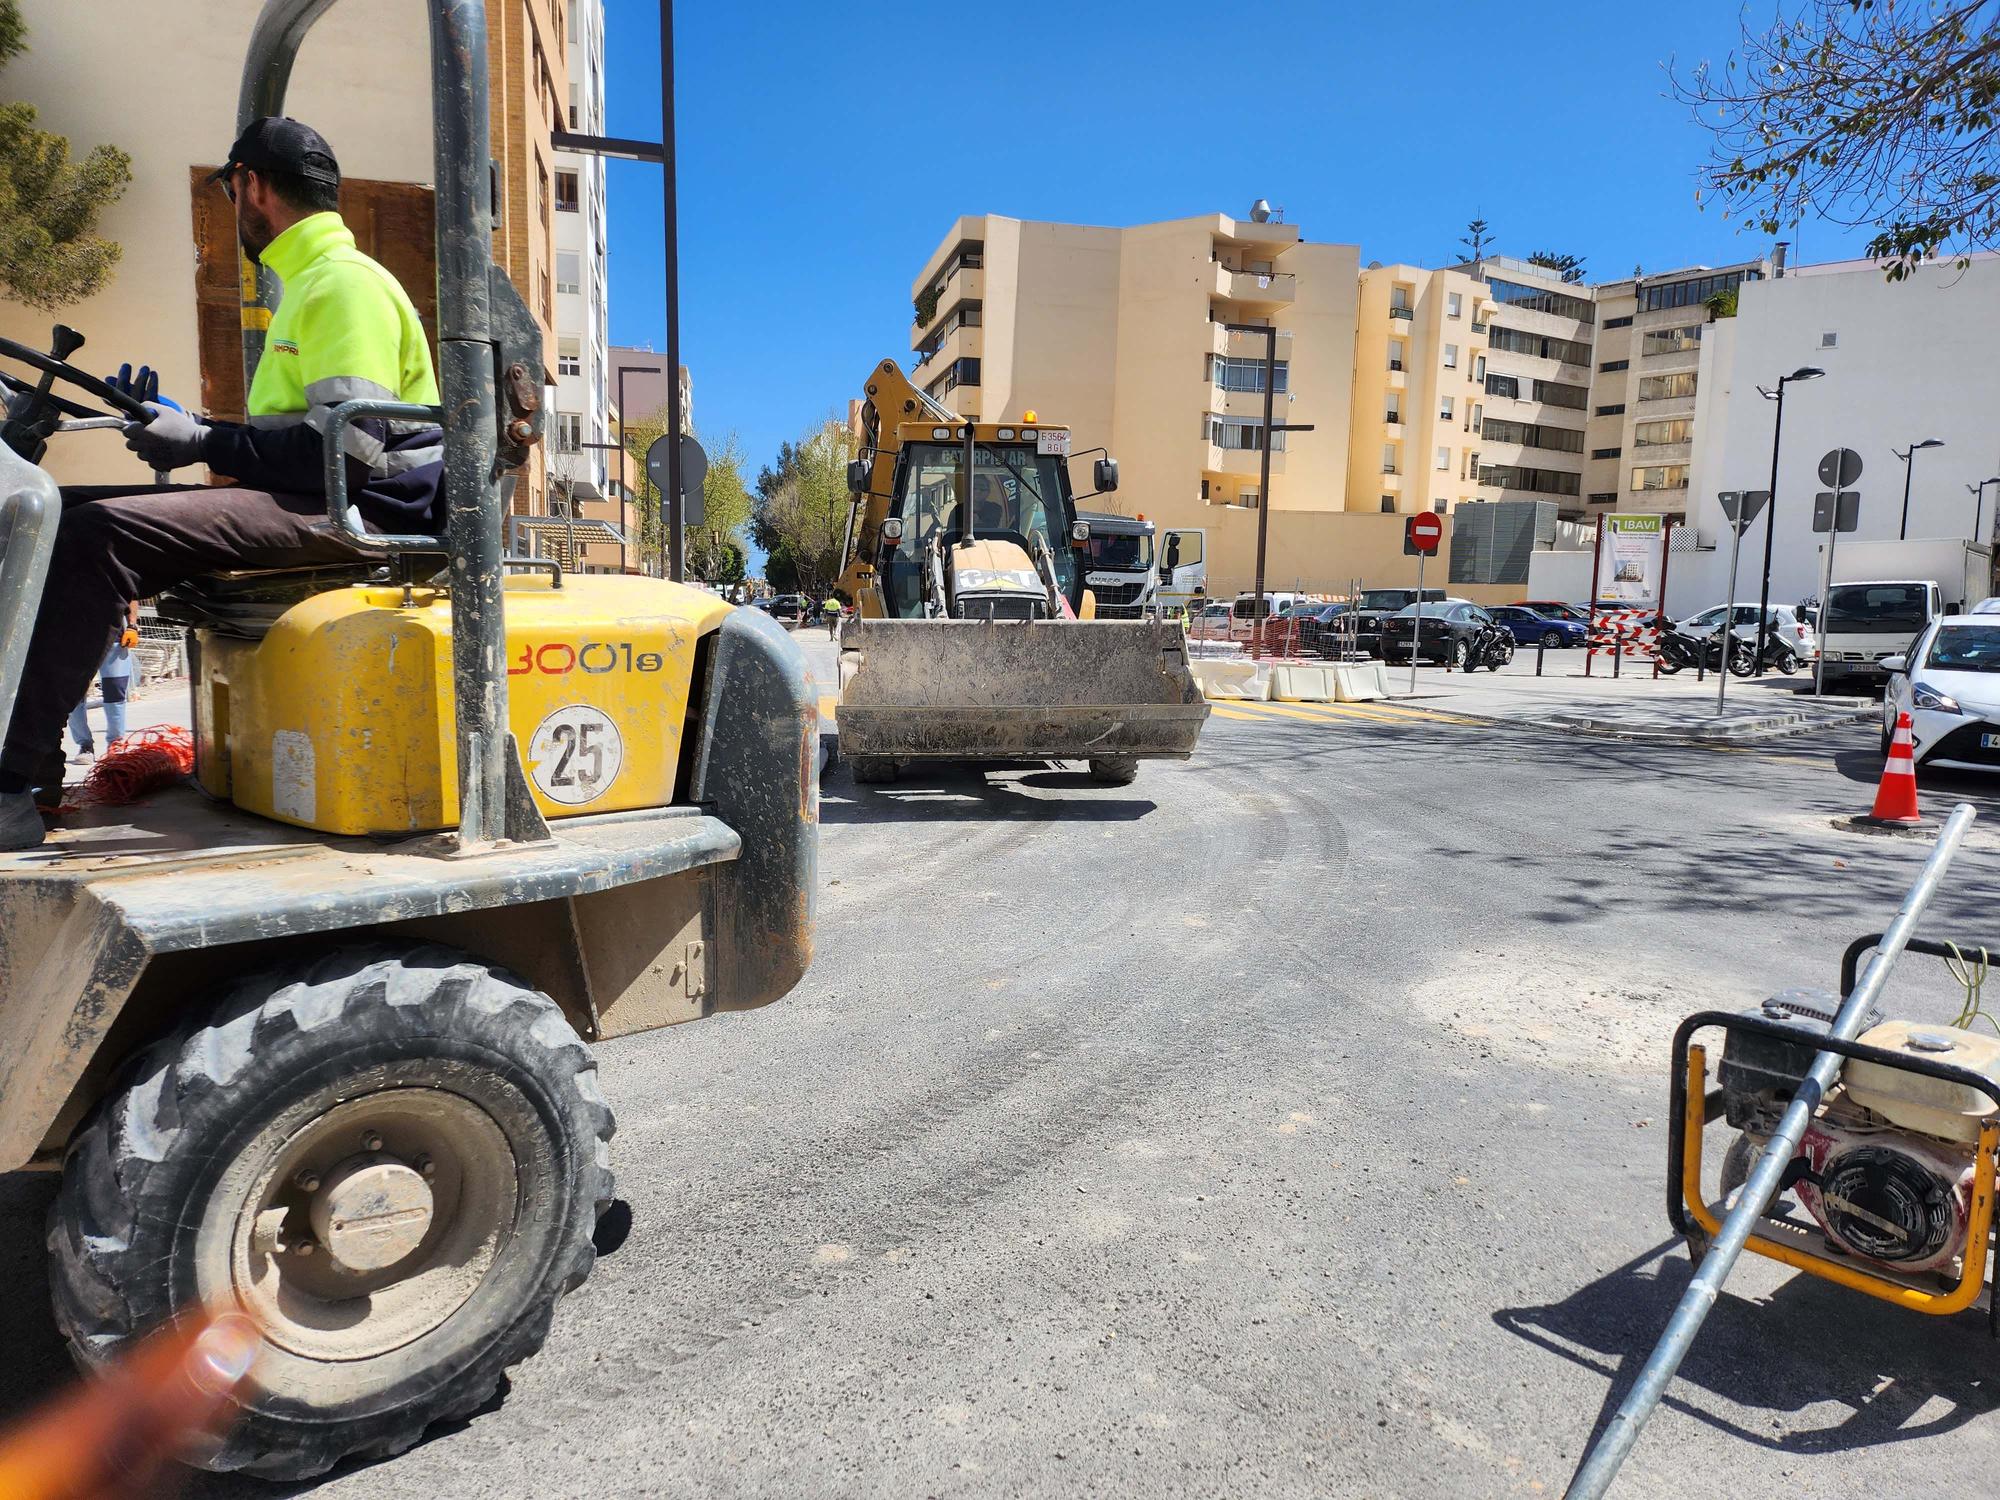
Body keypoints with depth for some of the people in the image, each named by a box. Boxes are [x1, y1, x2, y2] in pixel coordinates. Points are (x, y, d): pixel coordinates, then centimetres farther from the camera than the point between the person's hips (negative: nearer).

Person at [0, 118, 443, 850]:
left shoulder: (346, 281, -8)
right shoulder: (313, 281, 26)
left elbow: (348, 448, -20)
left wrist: (205, 443, -12)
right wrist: (192, 425, 17)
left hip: (352, 510, -10)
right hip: (309, 501, 10)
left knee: (101, 534, -25)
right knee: (67, 512, 5)